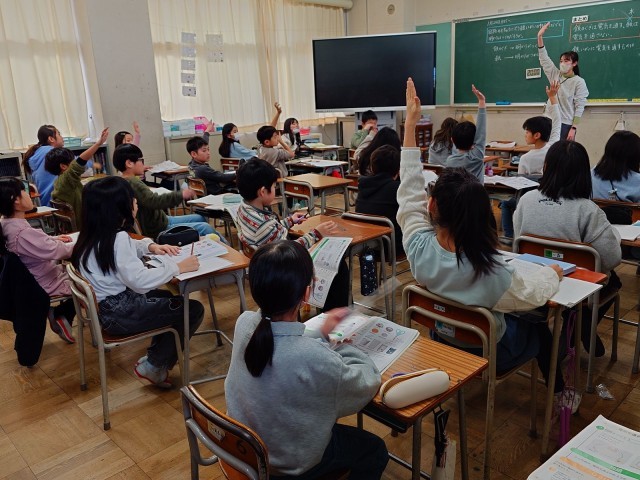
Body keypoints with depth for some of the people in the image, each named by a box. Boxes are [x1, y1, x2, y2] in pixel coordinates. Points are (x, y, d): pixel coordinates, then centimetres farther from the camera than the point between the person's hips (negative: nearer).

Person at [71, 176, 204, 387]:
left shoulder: (95, 234, 4)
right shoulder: (117, 238, -25)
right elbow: (140, 281, -31)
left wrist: (150, 246, 5)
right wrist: (177, 267, -23)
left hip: (109, 304, 10)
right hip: (119, 313, -10)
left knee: (168, 297, 27)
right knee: (193, 310, -4)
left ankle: (155, 357, 26)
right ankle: (152, 366, 8)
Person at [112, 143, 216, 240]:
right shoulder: (133, 183, -26)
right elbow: (154, 202, -40)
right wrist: (181, 195, -41)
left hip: (161, 221, 12)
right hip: (157, 230, -12)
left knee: (199, 218, 19)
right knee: (205, 228, -16)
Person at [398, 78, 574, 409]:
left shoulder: (419, 247, -31)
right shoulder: (492, 273, -39)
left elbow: (410, 191, -19)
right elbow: (533, 295, -17)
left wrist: (410, 123, -17)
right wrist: (552, 273, 4)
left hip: (441, 340, 4)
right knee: (543, 324, 27)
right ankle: (559, 393, 48)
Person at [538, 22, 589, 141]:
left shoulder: (579, 82, -4)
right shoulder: (555, 75, 9)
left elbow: (579, 107, -7)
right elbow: (544, 58, 7)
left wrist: (574, 128, -14)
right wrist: (540, 36, -2)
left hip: (565, 124, -5)